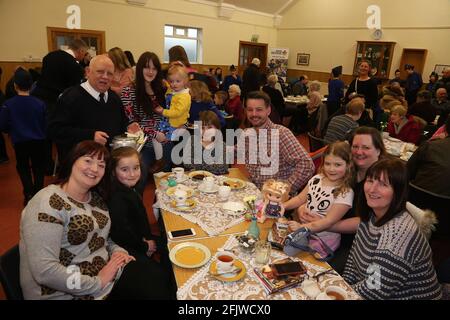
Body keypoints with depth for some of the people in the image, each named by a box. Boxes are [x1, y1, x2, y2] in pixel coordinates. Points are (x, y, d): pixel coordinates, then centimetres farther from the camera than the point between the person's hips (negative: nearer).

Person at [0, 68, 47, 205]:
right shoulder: (40, 104, -10)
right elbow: (46, 125, -2)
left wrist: (13, 130, 14)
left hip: (20, 142, -1)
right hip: (38, 141, 1)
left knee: (23, 168, 16)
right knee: (39, 168, 16)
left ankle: (29, 194, 9)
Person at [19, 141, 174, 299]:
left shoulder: (96, 198, 4)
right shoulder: (48, 204, -19)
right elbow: (44, 271, -25)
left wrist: (117, 251, -3)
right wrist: (98, 283, -19)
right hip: (69, 293, -6)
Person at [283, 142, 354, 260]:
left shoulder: (345, 193, -14)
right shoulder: (317, 179, 3)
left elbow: (329, 221, -18)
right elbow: (300, 198, 12)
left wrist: (302, 227, -29)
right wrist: (283, 206, -5)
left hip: (323, 239, -6)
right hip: (304, 230, 6)